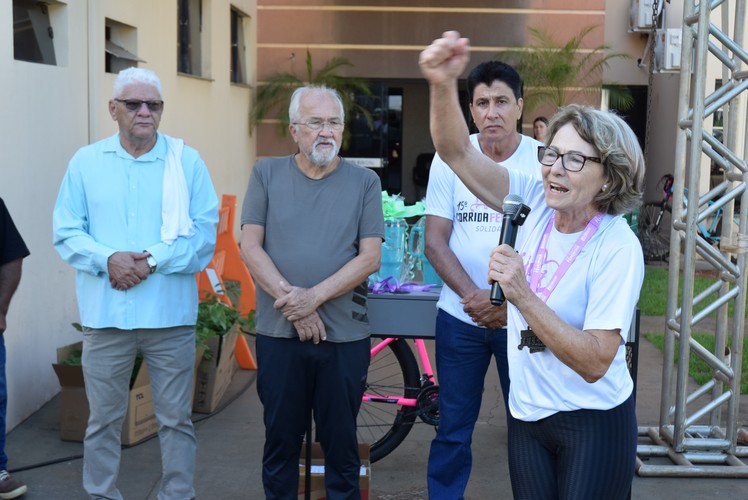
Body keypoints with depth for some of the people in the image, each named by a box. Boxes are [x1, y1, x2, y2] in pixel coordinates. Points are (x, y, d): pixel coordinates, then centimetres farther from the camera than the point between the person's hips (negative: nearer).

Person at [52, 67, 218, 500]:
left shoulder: (187, 161, 2)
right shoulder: (86, 162, 7)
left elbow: (205, 232, -4)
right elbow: (66, 232, 3)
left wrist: (153, 261, -16)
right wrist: (108, 259, -15)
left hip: (170, 314, -1)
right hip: (105, 314, 1)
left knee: (177, 419, 7)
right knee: (104, 420, 11)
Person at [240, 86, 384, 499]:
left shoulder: (364, 182, 2)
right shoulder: (267, 174, 4)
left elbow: (370, 256, -5)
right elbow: (251, 248, -2)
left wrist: (314, 297, -16)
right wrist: (293, 303, -13)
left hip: (345, 336, 0)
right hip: (278, 333, 1)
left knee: (341, 442, 11)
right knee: (280, 441, 12)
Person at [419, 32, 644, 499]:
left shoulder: (617, 248, -19)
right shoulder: (535, 202, -5)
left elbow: (594, 363, -24)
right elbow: (457, 153, -12)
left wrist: (521, 295, -31)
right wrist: (444, 84, -29)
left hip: (593, 424, -4)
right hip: (527, 413, 5)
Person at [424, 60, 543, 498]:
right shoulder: (450, 158, -2)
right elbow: (435, 240, -2)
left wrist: (513, 305, -14)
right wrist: (473, 295, -15)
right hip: (460, 317, 1)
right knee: (453, 428, 11)